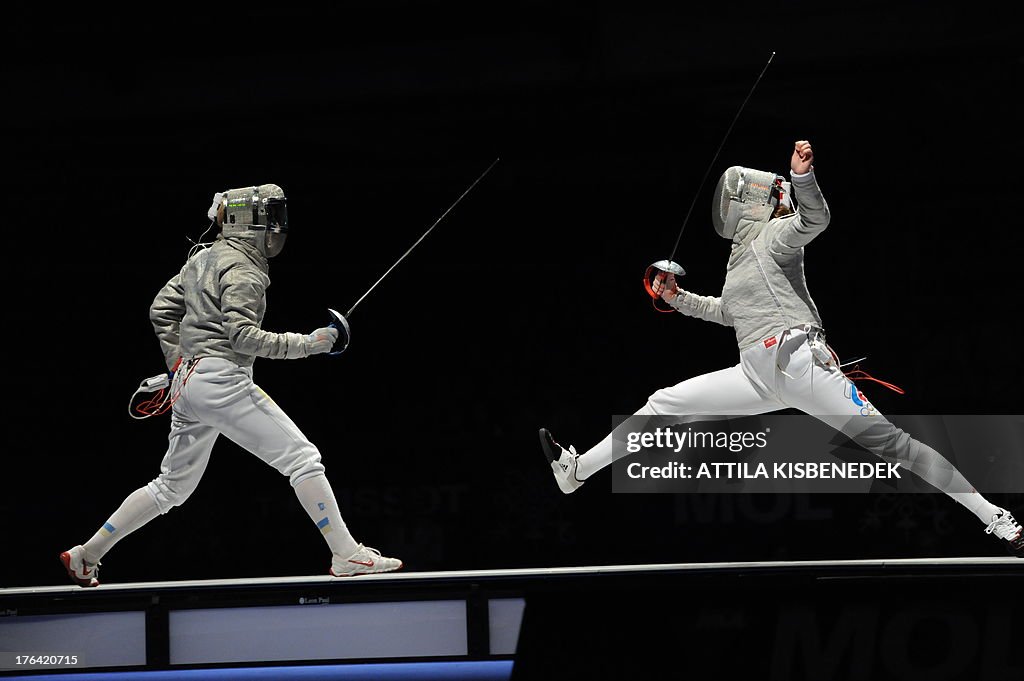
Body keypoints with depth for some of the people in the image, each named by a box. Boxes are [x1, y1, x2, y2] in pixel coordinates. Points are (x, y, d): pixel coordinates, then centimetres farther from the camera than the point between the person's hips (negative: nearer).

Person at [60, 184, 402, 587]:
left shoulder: (204, 258, 16)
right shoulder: (242, 268, -10)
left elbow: (161, 311, 19)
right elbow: (242, 335, -19)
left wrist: (178, 364, 22)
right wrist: (305, 344, -17)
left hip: (188, 384, 9)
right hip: (222, 382, -9)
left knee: (172, 488, 17)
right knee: (303, 459, -7)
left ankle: (84, 557, 18)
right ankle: (347, 556, -10)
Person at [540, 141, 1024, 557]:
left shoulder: (772, 234, 1)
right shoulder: (743, 249, 25)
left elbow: (814, 218, -21)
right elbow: (729, 312, 42)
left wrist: (803, 175, -40)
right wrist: (677, 298, 32)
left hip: (800, 363, -8)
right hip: (760, 376, 8)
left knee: (888, 442, -15)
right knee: (664, 405, 5)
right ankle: (576, 471, 11)